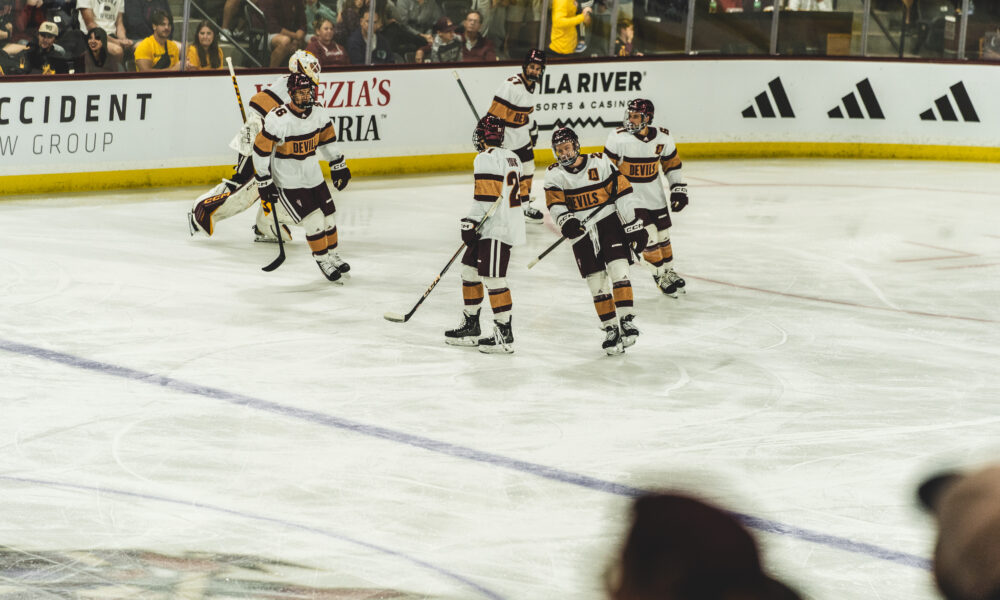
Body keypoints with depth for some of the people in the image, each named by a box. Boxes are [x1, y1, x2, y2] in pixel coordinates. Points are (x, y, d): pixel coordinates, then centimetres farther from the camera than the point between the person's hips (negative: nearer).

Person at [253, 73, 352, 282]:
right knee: (314, 221, -11)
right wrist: (264, 183, -15)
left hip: (314, 178, 6)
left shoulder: (318, 115, -5)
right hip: (287, 183, -6)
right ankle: (322, 260, 8)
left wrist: (338, 166, 17)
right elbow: (261, 150, -17)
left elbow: (327, 140, 14)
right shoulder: (278, 120, -24)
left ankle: (332, 255, 34)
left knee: (328, 217, 12)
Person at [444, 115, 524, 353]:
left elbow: (486, 197, -20)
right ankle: (470, 327, 25)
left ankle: (504, 334, -11)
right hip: (510, 224, 10)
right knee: (470, 270, 18)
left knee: (492, 278, -10)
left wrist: (471, 223, -15)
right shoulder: (511, 157, 16)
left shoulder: (486, 158, -13)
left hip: (496, 229, -10)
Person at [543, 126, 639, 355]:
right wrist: (565, 220, -30)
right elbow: (556, 205, -7)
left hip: (610, 222, -2)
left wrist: (634, 226, -7)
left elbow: (623, 192, -4)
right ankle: (611, 330, 8)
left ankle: (627, 321, -14)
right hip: (582, 231, 2)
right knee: (597, 282, 1)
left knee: (618, 270, -16)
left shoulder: (600, 163, -5)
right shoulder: (554, 175, 2)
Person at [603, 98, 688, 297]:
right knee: (648, 235, -11)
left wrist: (679, 189, 4)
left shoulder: (662, 138, -6)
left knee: (663, 234, 13)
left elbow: (672, 165, 8)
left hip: (655, 196, 4)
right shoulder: (618, 137, -16)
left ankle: (669, 271, 33)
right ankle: (660, 275, 3)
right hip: (628, 193, -4)